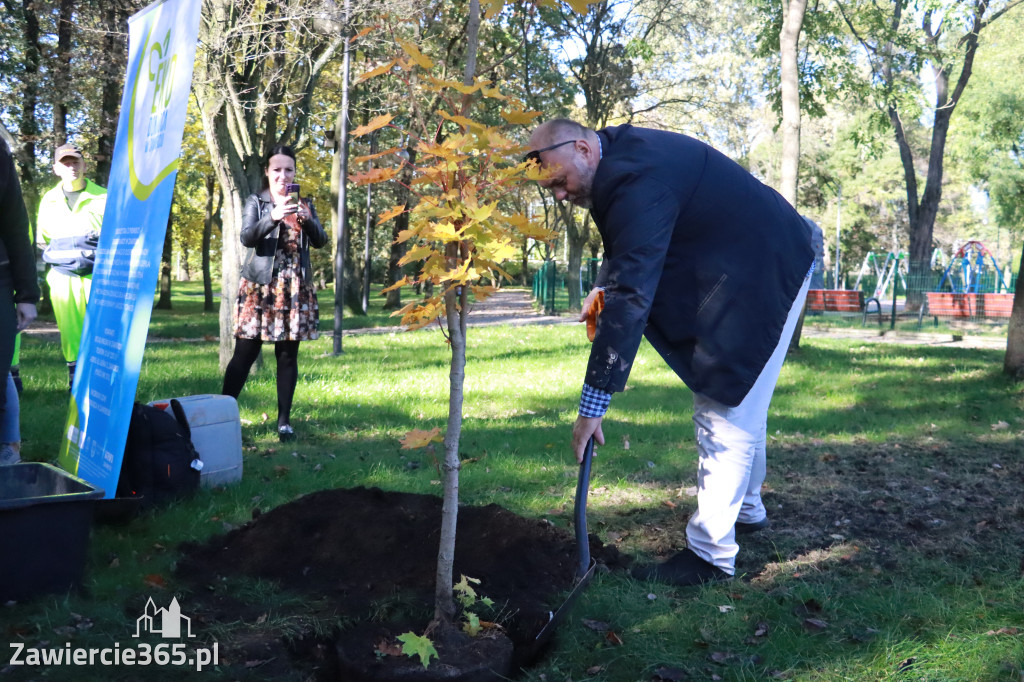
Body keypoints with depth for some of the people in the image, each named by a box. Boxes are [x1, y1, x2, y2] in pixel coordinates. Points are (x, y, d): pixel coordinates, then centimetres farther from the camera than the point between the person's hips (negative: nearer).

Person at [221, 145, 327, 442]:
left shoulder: (305, 204, 13)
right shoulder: (256, 202, 6)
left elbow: (320, 241, 1)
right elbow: (247, 238, -9)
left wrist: (307, 220, -19)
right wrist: (273, 218, -26)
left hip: (295, 288, 2)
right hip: (259, 285, -2)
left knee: (288, 355, 2)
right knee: (245, 352, -6)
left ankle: (284, 420, 7)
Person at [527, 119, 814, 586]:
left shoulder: (638, 180, -31)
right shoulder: (622, 151, 0)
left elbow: (632, 296, -36)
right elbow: (632, 254, 17)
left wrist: (594, 403, -35)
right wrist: (603, 287, -3)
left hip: (761, 279, -10)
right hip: (738, 272, 10)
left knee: (727, 412, -7)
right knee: (735, 402, 20)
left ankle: (711, 555, 1)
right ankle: (746, 509, 37)